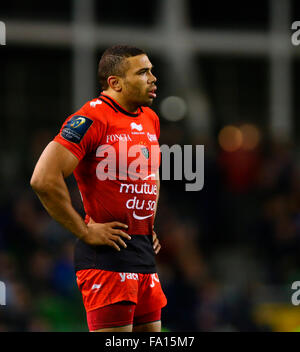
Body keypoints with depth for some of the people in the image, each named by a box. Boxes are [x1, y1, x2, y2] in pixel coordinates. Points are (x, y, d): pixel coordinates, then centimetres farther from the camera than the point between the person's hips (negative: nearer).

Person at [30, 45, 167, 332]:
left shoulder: (150, 119, 14)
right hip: (107, 257, -9)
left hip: (144, 254, 9)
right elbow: (44, 180, -21)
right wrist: (85, 232, -16)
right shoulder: (92, 119, -14)